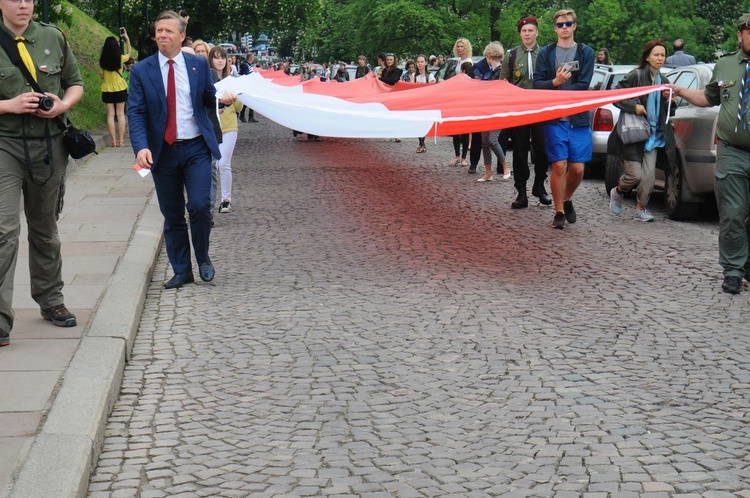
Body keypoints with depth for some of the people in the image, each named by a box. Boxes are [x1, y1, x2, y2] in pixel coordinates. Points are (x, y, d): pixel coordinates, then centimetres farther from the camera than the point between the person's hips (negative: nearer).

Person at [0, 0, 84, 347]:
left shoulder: (53, 38, 8)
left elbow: (76, 84, 15)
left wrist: (62, 105, -6)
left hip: (50, 145, 3)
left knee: (45, 228, 16)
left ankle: (51, 302, 30)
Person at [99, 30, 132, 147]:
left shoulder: (103, 60, -7)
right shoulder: (120, 58, -9)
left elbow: (101, 76, 3)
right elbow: (128, 54, 14)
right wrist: (127, 39, 18)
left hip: (107, 89, 1)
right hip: (120, 88, -1)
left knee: (110, 114, 3)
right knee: (120, 114, 4)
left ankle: (114, 141, 0)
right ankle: (121, 140, 1)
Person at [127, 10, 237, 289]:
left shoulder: (199, 65, 4)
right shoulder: (141, 71, 0)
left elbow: (209, 99, 12)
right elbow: (136, 113, -5)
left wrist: (223, 100, -12)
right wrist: (141, 147, -20)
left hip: (196, 148, -1)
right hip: (162, 151, 1)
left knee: (199, 206, -13)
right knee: (172, 215, 7)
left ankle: (203, 258, 12)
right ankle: (181, 271, 19)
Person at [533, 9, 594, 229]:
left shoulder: (586, 52, 5)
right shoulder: (546, 52, 8)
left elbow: (583, 85, -4)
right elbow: (537, 83, 1)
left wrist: (558, 92, -10)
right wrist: (555, 82, -18)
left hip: (579, 119, 1)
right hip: (554, 119, -1)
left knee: (577, 169, -1)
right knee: (559, 166, -6)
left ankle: (567, 199, 28)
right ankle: (559, 212, 8)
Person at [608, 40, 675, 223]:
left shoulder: (664, 81, 12)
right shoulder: (636, 76, -8)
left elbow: (668, 112, 20)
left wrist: (667, 99, -1)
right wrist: (633, 106, -20)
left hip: (653, 135, 6)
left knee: (649, 176, -4)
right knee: (635, 174, -9)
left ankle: (641, 208, 14)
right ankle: (617, 192, 23)